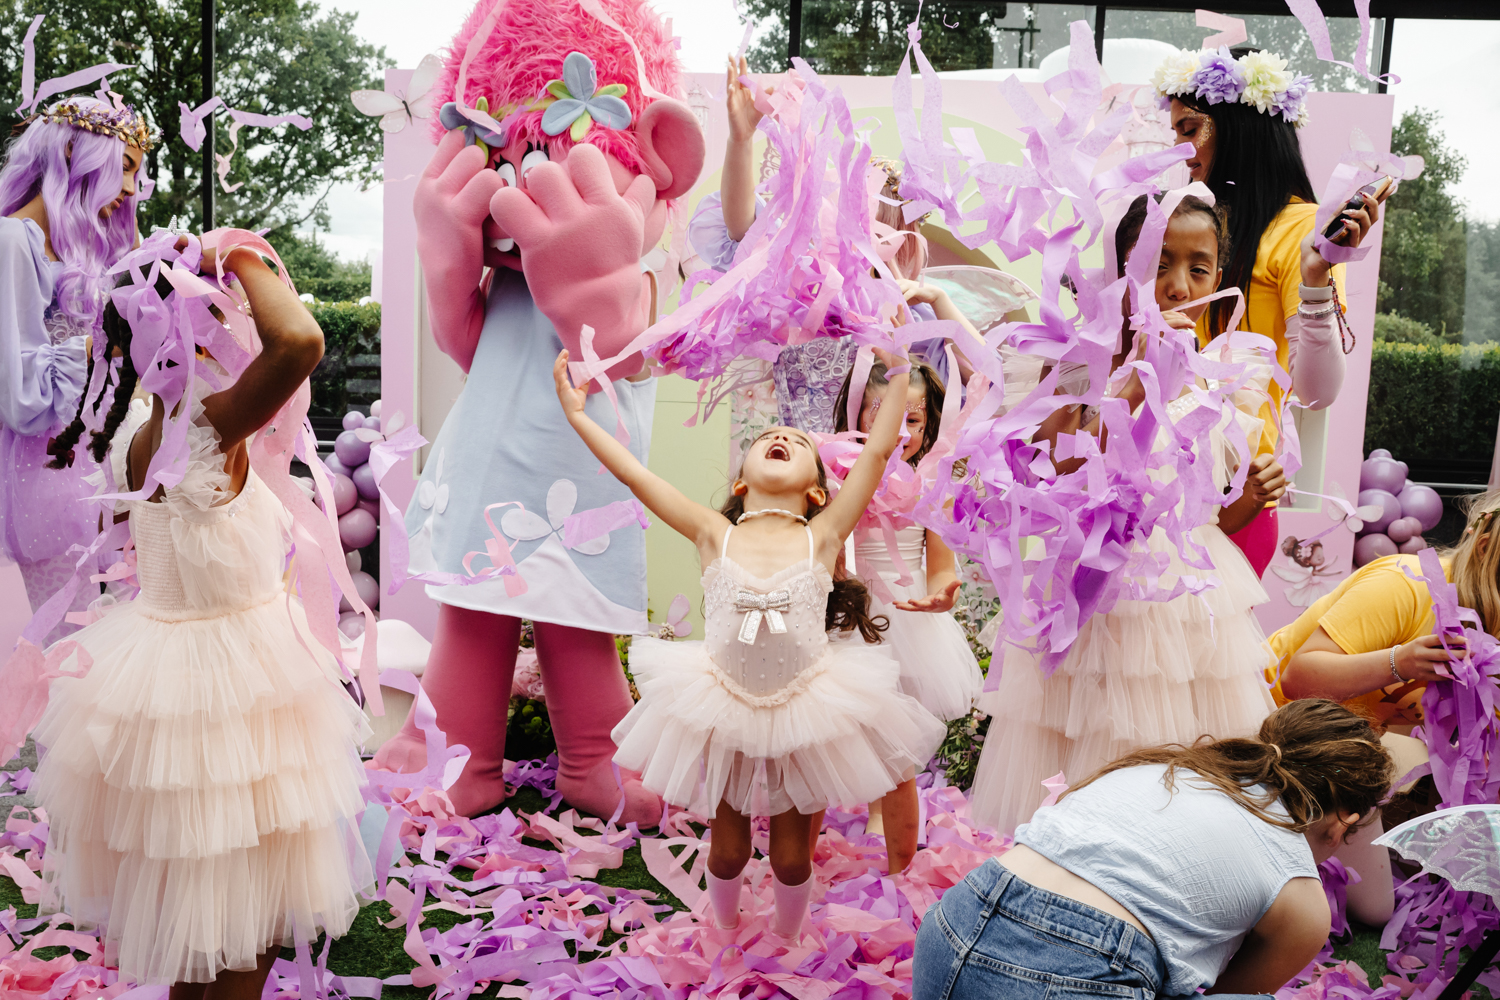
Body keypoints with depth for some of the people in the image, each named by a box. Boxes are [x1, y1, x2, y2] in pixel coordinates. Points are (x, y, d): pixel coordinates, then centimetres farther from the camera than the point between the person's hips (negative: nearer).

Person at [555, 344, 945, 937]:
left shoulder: (822, 536, -10)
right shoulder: (715, 535, -9)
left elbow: (878, 451, -14)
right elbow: (635, 475, -11)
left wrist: (900, 367, -14)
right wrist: (577, 415, -11)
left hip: (803, 718, 0)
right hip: (722, 711, 0)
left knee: (792, 855, 16)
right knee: (728, 848, 18)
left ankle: (786, 940, 45)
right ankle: (725, 934, 48)